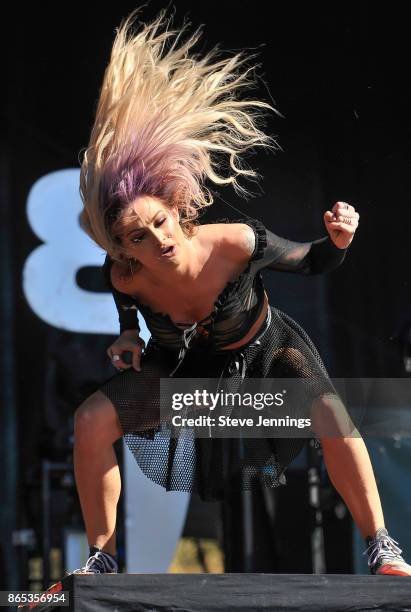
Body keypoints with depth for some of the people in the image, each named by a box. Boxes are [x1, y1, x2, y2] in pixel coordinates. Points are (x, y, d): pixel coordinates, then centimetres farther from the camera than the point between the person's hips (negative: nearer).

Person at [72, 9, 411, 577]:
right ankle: (103, 558, 2)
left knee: (331, 418, -30)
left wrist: (339, 241, -38)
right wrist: (129, 334, -12)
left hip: (266, 350, -2)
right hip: (184, 364, 3)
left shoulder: (237, 244, -36)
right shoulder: (124, 275, -28)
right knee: (92, 420, -14)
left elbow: (311, 262, -18)